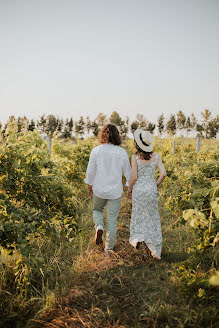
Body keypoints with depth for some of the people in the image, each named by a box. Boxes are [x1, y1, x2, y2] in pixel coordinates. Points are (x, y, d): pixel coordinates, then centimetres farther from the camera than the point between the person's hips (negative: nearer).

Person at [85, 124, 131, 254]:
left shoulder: (96, 150, -11)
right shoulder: (122, 152, -7)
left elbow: (90, 171, -6)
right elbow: (128, 173, 2)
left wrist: (89, 186, 10)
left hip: (99, 190, 0)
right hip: (115, 192, 1)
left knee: (97, 210, 28)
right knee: (112, 220, 12)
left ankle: (99, 227, 0)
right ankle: (109, 248, 20)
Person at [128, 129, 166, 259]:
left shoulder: (135, 157, -12)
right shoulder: (156, 156, -3)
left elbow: (134, 177, -13)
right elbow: (163, 173, -8)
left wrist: (129, 190, 3)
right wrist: (157, 185, 9)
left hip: (139, 189, -2)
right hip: (152, 189, 2)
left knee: (139, 216, 20)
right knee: (151, 217, 13)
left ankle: (138, 238, 2)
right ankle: (150, 248, 14)